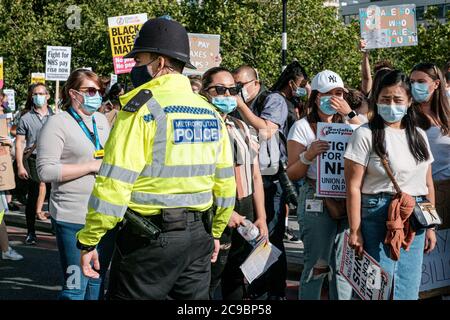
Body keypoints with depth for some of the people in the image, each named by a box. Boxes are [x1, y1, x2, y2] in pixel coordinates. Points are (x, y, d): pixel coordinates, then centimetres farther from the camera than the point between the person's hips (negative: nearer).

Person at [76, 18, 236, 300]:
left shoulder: (142, 107, -12)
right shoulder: (210, 111, 7)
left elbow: (114, 183, -17)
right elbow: (225, 183, 12)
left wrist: (88, 240, -9)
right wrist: (215, 232, 24)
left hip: (149, 237, -6)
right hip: (198, 236, 6)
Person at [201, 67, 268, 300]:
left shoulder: (241, 128, 16)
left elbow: (255, 176, 18)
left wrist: (261, 217, 11)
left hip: (244, 218, 7)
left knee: (237, 285, 16)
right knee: (205, 290, -3)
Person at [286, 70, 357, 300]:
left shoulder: (347, 124, 14)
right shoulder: (303, 127, 1)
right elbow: (292, 174, 1)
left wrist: (350, 115, -10)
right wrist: (308, 156, -17)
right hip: (316, 201, -4)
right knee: (317, 265, -3)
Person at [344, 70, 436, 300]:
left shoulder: (419, 136, 12)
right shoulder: (366, 134, -5)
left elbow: (428, 185, 16)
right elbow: (353, 186, -9)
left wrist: (431, 227, 13)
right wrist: (355, 231, -13)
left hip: (415, 221, 5)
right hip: (378, 220, -5)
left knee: (408, 290, 8)